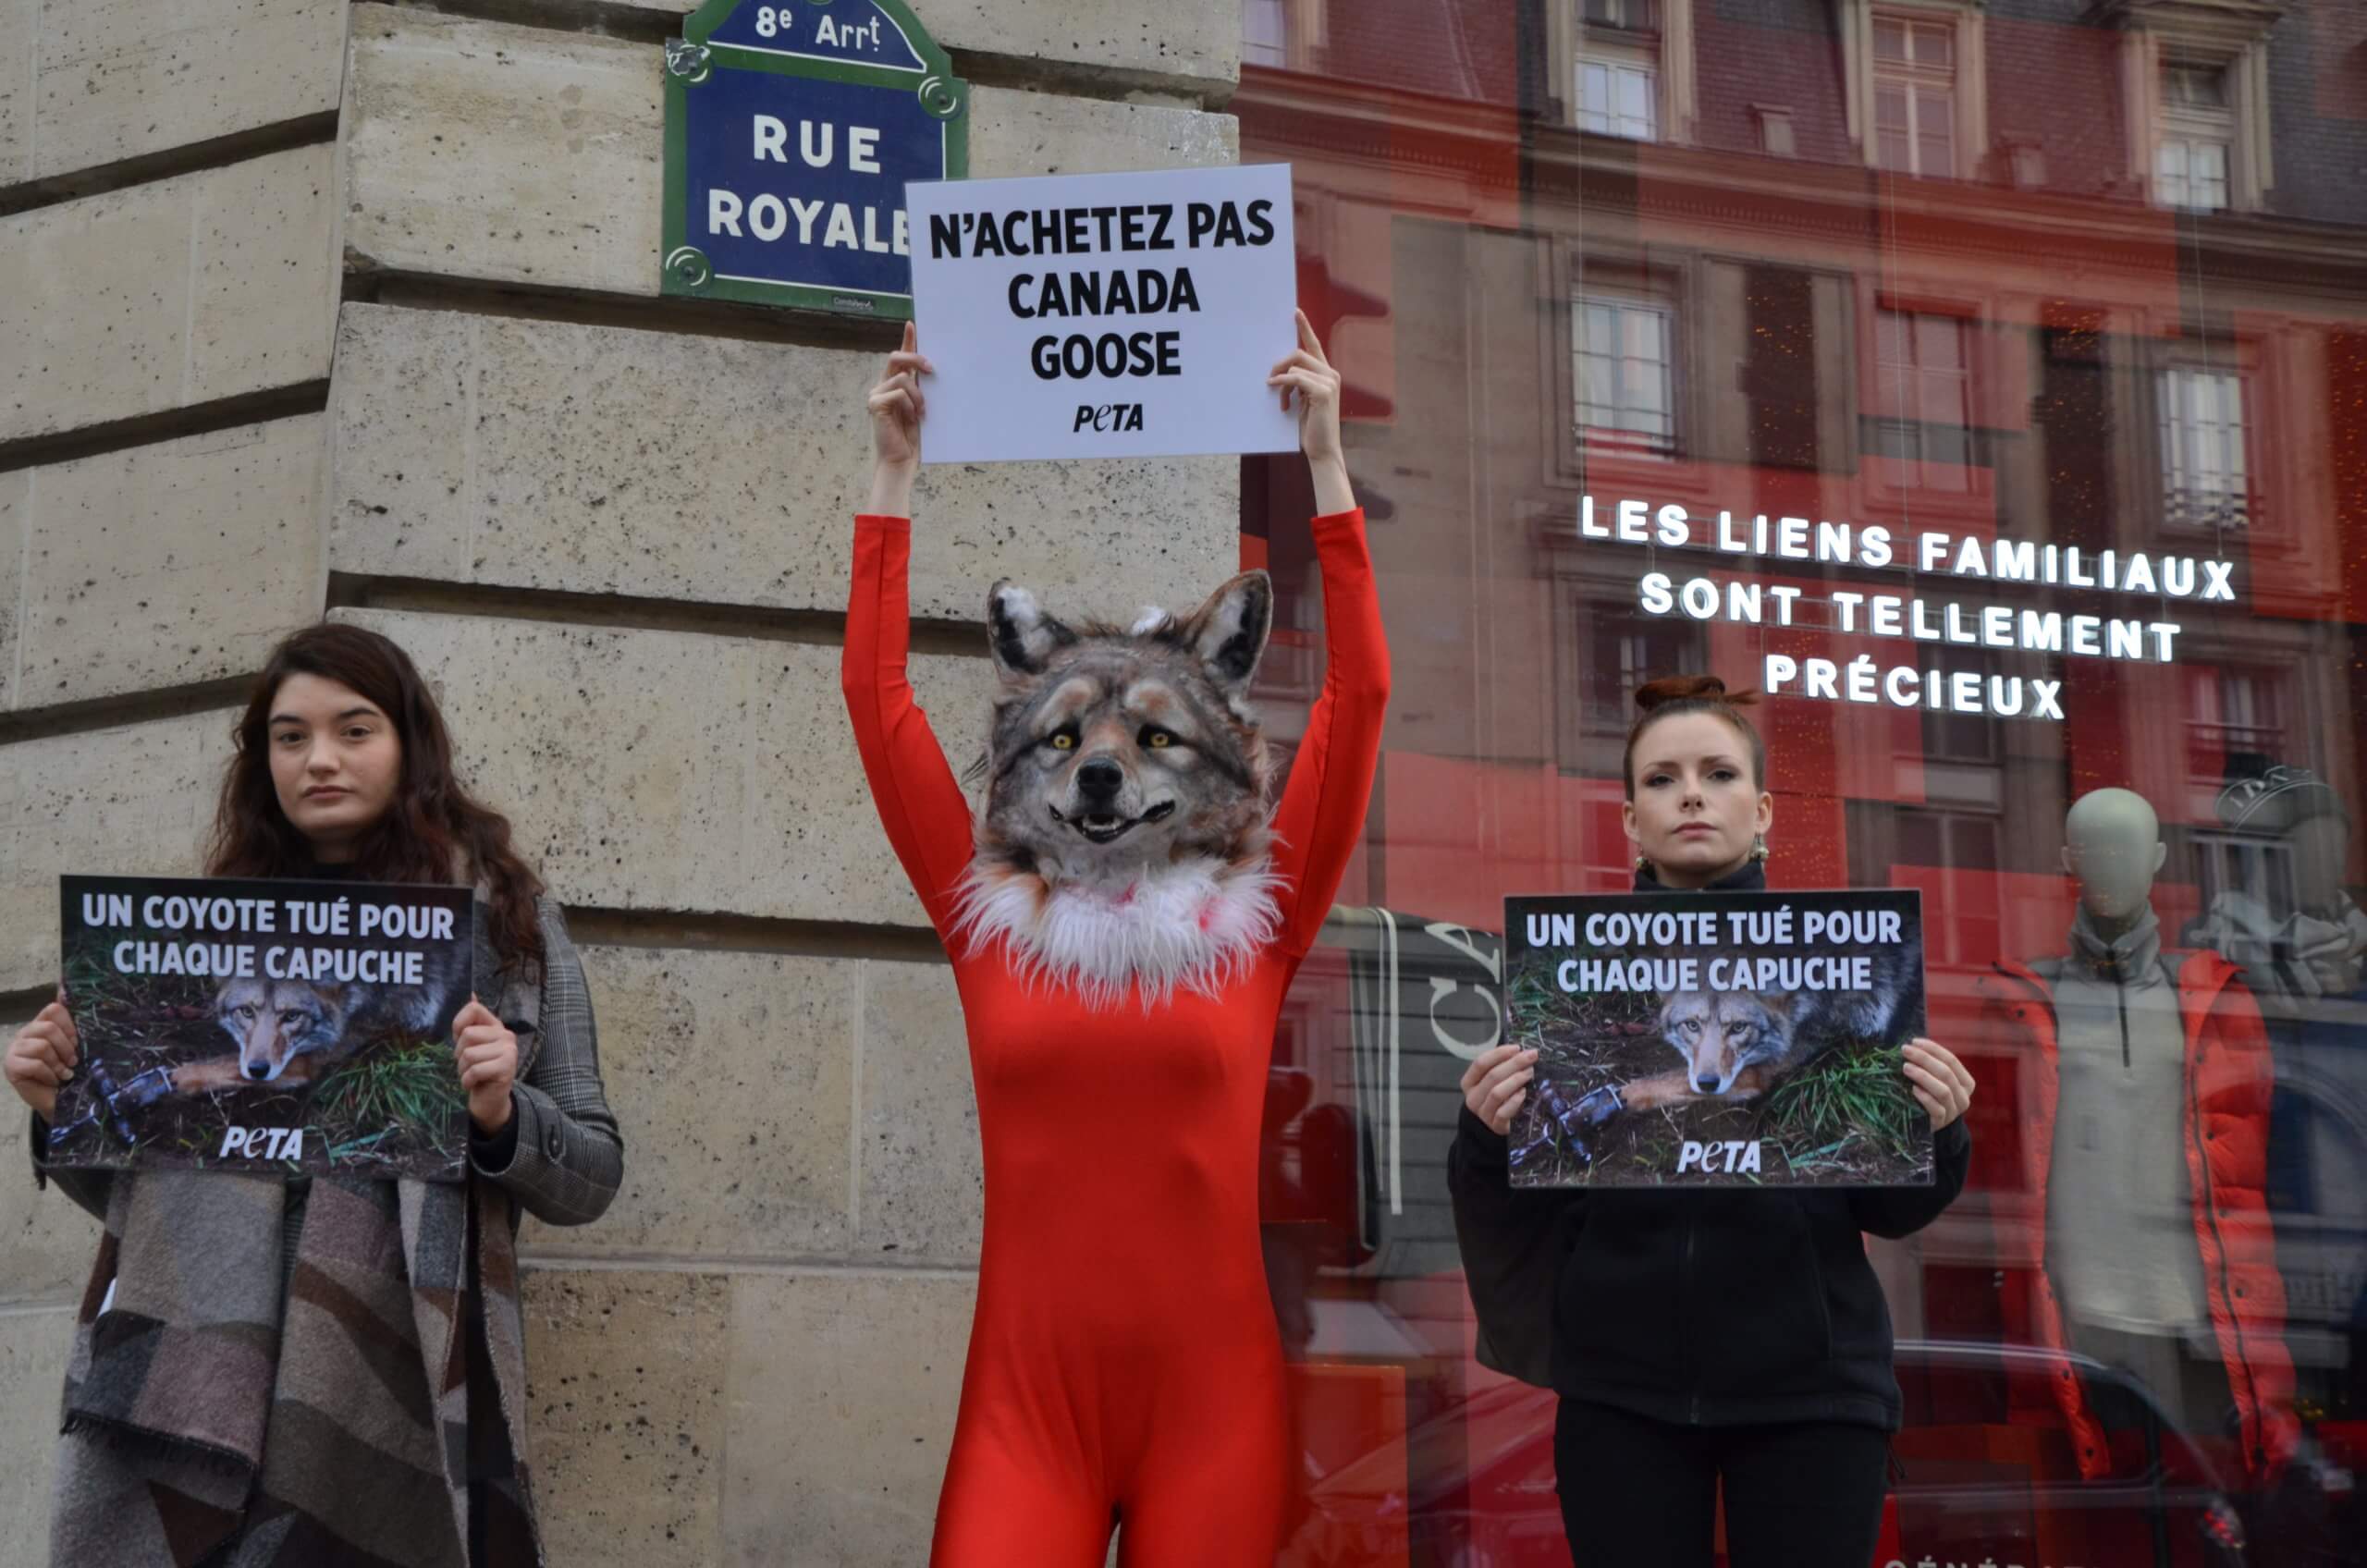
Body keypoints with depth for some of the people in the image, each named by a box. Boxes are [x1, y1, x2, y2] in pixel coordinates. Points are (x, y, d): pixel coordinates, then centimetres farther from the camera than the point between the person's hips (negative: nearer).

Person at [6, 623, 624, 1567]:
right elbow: (134, 1187, 19)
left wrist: (501, 1116, -11)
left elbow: (591, 1178, 8)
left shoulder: (504, 918, 9)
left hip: (389, 1388, -2)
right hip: (180, 1382, 2)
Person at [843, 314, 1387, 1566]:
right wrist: (894, 475, 5)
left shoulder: (1255, 919, 4)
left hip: (1212, 1397, 0)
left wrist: (1326, 463, -1)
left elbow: (1359, 694, -1)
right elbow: (875, 691, 5)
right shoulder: (986, 912, 6)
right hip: (1025, 1397, 0)